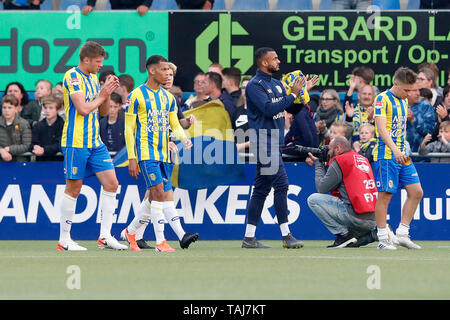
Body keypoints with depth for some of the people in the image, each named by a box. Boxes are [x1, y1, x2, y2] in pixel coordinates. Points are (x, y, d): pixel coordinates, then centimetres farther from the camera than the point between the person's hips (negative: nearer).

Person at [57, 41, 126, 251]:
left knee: (111, 183, 0)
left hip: (95, 142, 8)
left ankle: (105, 236, 3)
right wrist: (102, 95, -7)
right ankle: (64, 240, 4)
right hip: (76, 142, -8)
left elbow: (103, 111, 20)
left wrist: (108, 92, 4)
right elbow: (83, 108, -20)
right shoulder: (72, 77, -11)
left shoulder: (93, 78, 15)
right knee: (73, 188, -4)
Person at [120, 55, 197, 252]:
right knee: (159, 193, -16)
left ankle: (130, 232, 25)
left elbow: (175, 125, 19)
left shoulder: (168, 97, 14)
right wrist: (131, 158, -9)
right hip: (146, 153, -7)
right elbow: (129, 129, -4)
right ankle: (160, 241, -16)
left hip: (163, 153, 7)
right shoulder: (137, 96, -5)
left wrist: (184, 139, -4)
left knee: (154, 198, 7)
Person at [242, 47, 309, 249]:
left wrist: (302, 92, 0)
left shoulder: (277, 84, 18)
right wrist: (293, 94, -20)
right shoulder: (255, 85, -10)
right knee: (281, 185, -11)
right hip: (264, 142, -9)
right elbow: (269, 109, -22)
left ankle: (249, 238, 10)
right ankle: (286, 235, -9)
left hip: (275, 143, 9)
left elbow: (293, 110, 18)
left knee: (261, 189, 8)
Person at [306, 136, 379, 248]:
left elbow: (321, 188, 1)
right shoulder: (363, 159, 21)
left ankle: (344, 234, -6)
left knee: (313, 199, -2)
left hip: (357, 217, -8)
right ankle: (373, 232, 6)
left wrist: (318, 164, 15)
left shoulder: (338, 162, -4)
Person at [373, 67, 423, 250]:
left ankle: (402, 234, 9)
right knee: (385, 195, -6)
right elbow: (381, 128, -20)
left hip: (402, 156, 8)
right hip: (386, 155, -8)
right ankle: (383, 238, 0)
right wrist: (395, 149, -32)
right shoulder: (382, 99, -10)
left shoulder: (404, 101, 16)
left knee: (416, 192, 3)